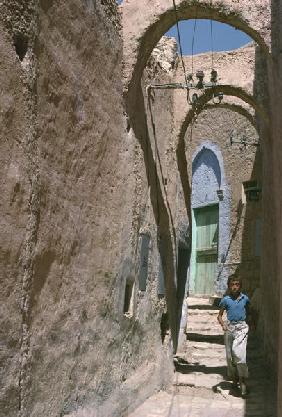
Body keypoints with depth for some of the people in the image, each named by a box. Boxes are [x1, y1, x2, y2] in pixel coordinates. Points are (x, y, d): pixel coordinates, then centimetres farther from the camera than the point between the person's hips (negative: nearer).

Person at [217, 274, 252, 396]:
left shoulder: (245, 298, 3)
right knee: (229, 355, 7)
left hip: (241, 327, -1)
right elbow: (220, 315, 6)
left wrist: (246, 324, 8)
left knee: (238, 352, -19)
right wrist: (223, 325, -11)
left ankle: (242, 380, -11)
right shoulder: (226, 300, 1)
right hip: (230, 327, 2)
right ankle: (234, 379, 25)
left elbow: (248, 313, 18)